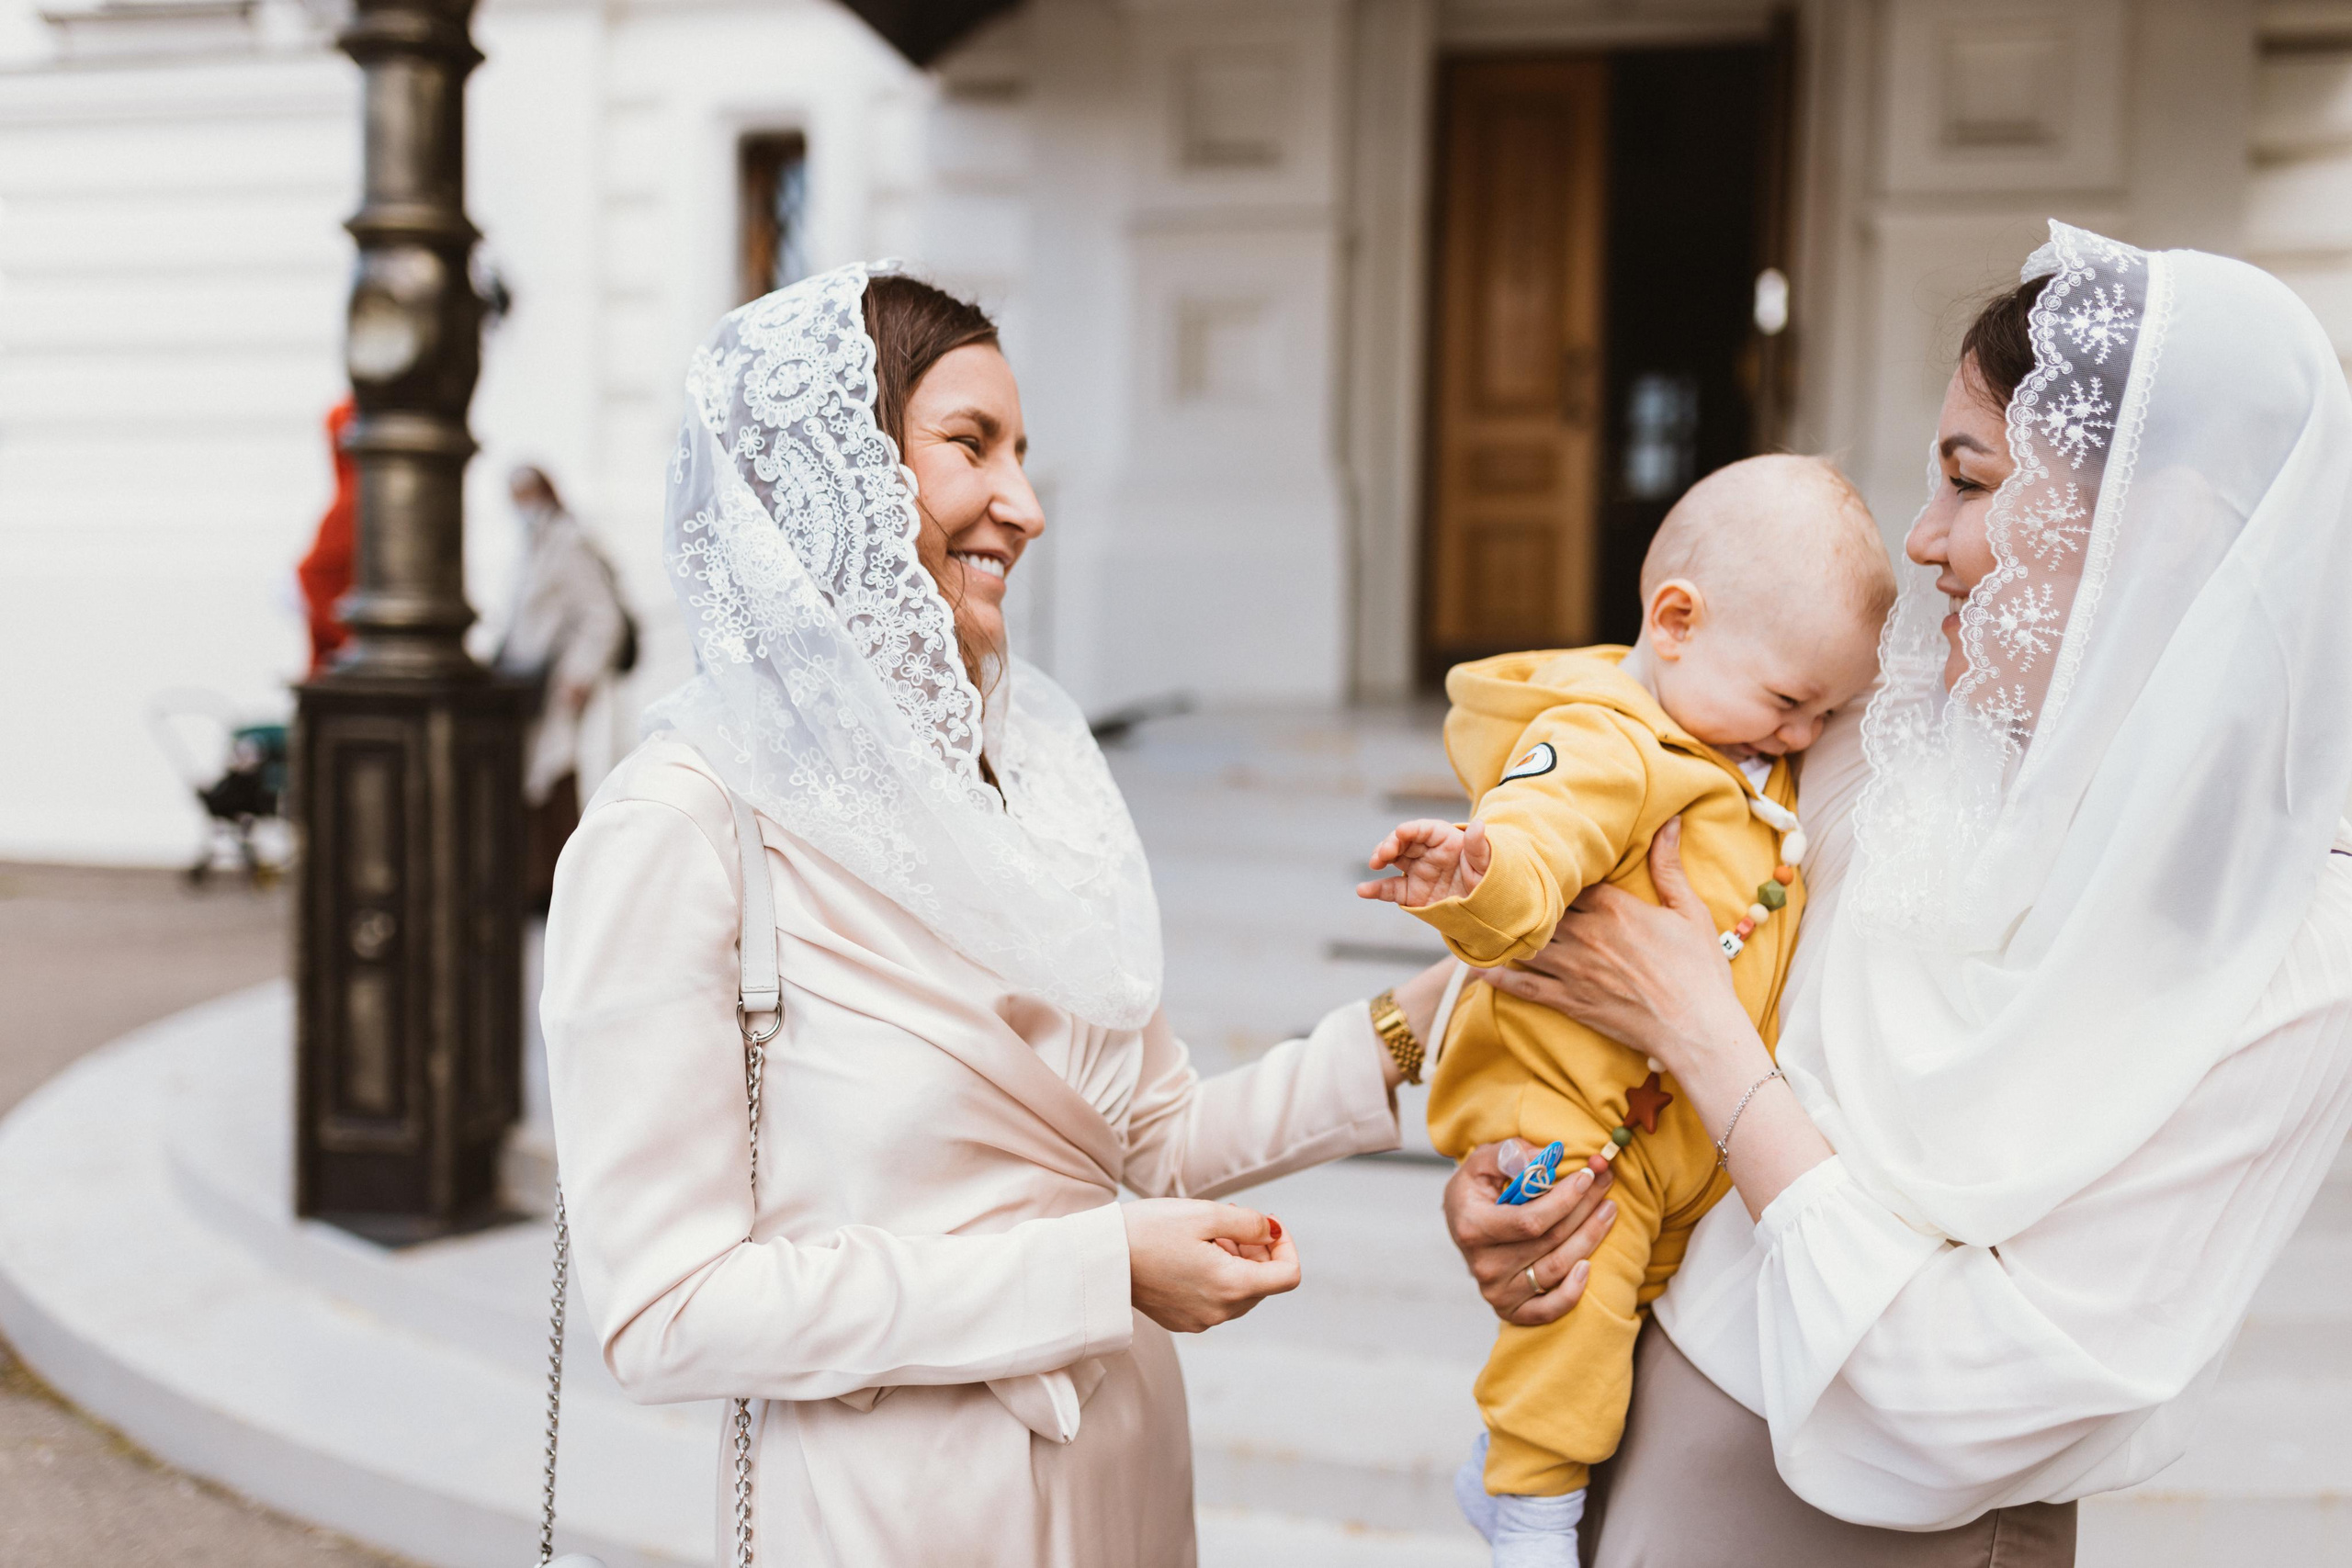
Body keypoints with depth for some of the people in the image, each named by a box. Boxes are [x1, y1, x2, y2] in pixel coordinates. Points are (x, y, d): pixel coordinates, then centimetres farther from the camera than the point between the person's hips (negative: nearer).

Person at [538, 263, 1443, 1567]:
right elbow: (662, 1316, -20)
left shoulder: (1029, 762, 2)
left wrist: (1403, 1033, -3)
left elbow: (1146, 1138, 8)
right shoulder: (679, 829, -18)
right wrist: (1093, 1272, -21)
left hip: (1126, 1459, 7)